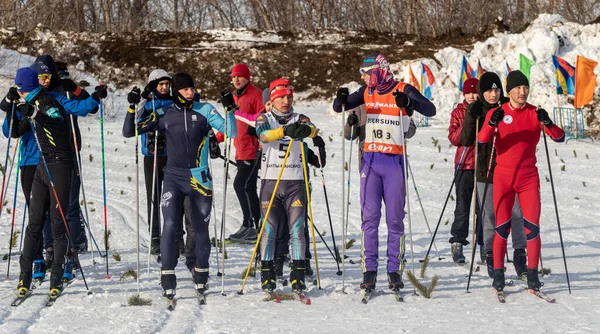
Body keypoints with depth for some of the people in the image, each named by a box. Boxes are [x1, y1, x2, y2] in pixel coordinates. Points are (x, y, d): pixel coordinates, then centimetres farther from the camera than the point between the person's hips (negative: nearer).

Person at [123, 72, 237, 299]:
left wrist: (229, 110, -17)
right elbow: (129, 132, 4)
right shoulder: (165, 115, 3)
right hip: (174, 177, 0)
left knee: (201, 229, 8)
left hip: (200, 178, 1)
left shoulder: (205, 110, 2)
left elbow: (231, 132, -3)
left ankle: (201, 274, 28)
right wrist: (132, 109, -11)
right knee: (170, 225, -16)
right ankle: (168, 279, -12)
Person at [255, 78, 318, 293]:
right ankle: (267, 275, 5)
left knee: (297, 229, -3)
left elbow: (313, 130, -16)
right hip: (270, 181, -1)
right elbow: (263, 135, -19)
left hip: (295, 182, 1)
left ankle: (298, 275, 1)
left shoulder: (299, 120, 7)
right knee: (269, 229, -1)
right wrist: (284, 131, -39)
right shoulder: (265, 119, 4)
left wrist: (306, 130, -41)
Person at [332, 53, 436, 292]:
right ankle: (369, 271, 3)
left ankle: (395, 271, 8)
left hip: (394, 162, -3)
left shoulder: (403, 90, -5)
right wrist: (341, 100, -13)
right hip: (370, 160, 3)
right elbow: (338, 108, 11)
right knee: (370, 218, 0)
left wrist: (408, 102, -35)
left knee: (395, 219, 2)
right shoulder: (366, 92, 9)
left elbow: (430, 110, -17)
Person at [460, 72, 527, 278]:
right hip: (486, 170, 0)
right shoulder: (476, 110, -1)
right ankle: (490, 256, 12)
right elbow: (466, 141, -8)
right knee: (489, 216, 3)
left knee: (517, 212, 0)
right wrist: (471, 118, -20)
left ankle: (520, 254, 9)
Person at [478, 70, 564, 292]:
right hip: (503, 177, -1)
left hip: (529, 177, 1)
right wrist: (492, 123, -31)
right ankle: (498, 274, 7)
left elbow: (559, 138, -6)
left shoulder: (535, 114, 2)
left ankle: (532, 274, 1)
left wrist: (548, 124, -26)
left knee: (532, 227, -5)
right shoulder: (497, 113, 1)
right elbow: (482, 140, -12)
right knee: (502, 227, 0)